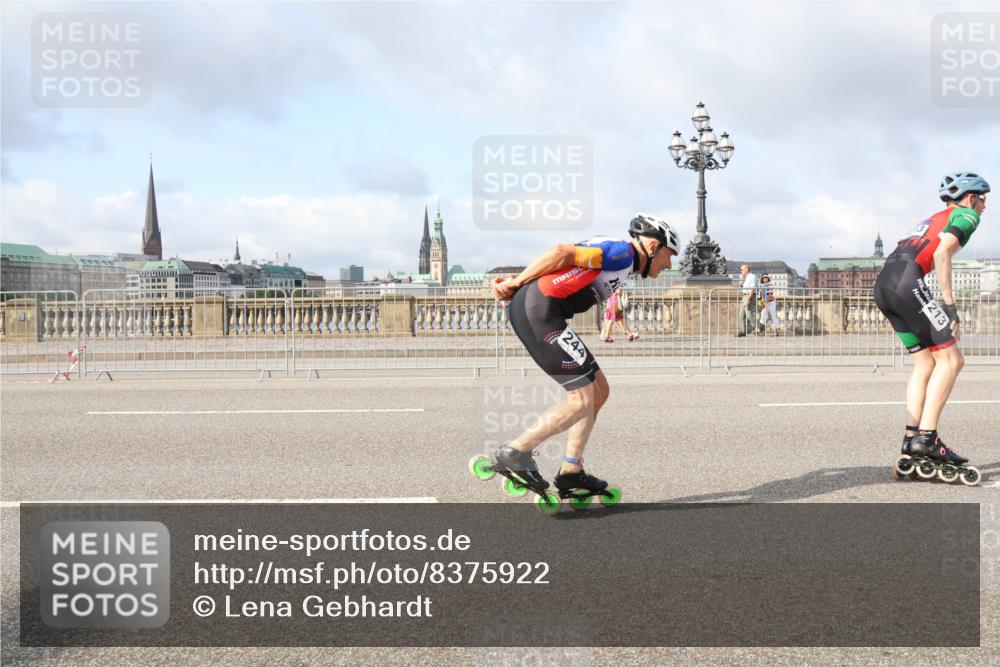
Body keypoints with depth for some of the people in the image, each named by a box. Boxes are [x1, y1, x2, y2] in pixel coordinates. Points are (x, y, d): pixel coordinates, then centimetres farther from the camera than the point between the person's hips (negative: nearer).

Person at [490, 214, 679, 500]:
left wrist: (515, 284, 5)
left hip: (536, 310, 10)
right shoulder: (623, 252, -6)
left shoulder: (618, 259, 24)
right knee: (583, 399, -7)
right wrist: (516, 283, -8)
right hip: (538, 307, -10)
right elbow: (563, 252, -15)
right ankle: (515, 452, -3)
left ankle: (571, 472, 16)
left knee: (599, 390, 12)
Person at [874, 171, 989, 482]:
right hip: (907, 283, -9)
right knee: (949, 359, -4)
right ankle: (926, 438, -11)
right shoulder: (966, 215, 8)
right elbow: (941, 253, -9)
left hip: (882, 285, 9)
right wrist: (950, 305, -11)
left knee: (925, 365, 12)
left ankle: (912, 438, 7)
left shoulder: (934, 219, 33)